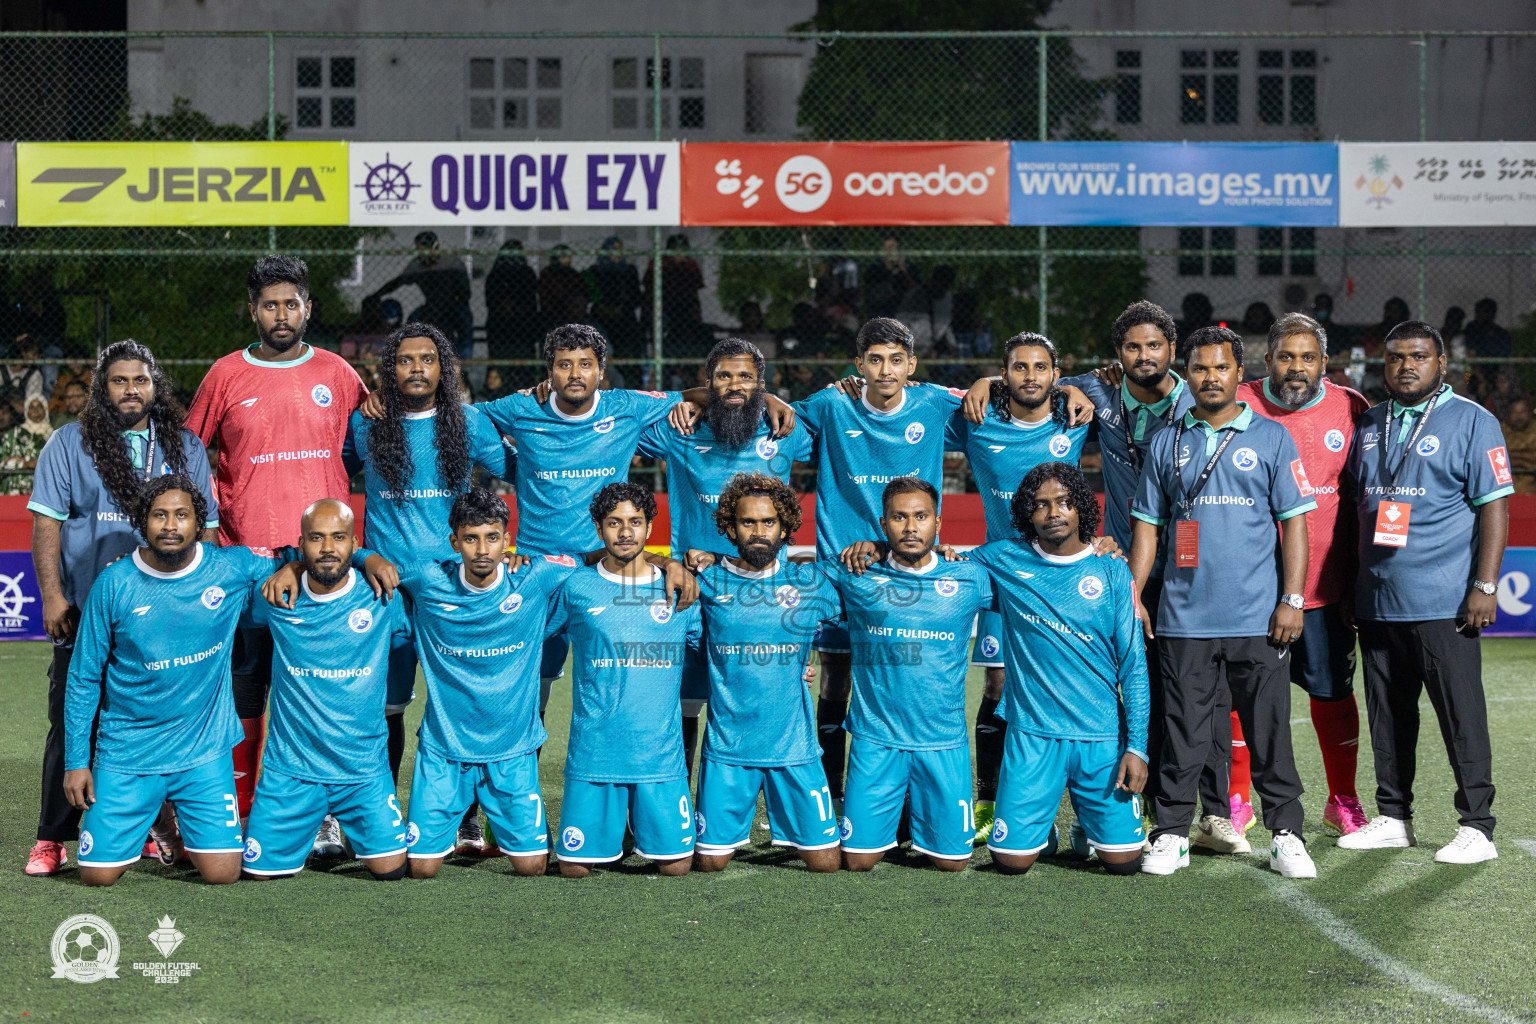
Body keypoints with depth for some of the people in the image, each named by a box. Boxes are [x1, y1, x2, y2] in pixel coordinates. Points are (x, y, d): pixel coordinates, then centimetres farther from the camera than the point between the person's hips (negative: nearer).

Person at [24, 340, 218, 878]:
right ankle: (52, 838, 10)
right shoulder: (69, 443, 5)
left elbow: (206, 527, 13)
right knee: (72, 723, 1)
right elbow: (46, 521, 1)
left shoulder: (185, 447, 11)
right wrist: (52, 595, -7)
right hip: (84, 612, -2)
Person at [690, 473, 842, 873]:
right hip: (727, 745, -1)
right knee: (709, 862, 2)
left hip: (794, 745, 1)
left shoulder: (810, 581, 3)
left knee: (825, 862, 0)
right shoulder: (709, 582, 0)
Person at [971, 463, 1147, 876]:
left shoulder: (1111, 571, 1)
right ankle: (1042, 827, 29)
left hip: (1101, 736, 0)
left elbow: (1133, 665, 2)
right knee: (1011, 860, -5)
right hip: (1031, 736, 0)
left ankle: (1088, 824, 30)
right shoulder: (1003, 559, 2)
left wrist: (1136, 746, -5)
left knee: (1123, 860, -4)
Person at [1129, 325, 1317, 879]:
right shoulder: (1167, 444, 11)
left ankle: (1286, 834, 10)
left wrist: (1292, 599, -5)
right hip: (1184, 619, 1)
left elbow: (1294, 521, 2)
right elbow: (1148, 525, 13)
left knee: (1269, 729, 1)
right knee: (1185, 729, 4)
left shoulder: (1271, 438, 5)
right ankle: (1172, 833, 11)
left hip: (1258, 619, -1)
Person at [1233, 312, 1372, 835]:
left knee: (1332, 690, 8)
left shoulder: (1352, 409, 2)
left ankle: (1343, 801, 25)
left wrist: (1363, 578, 8)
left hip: (1326, 588, 1)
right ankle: (1236, 800, 21)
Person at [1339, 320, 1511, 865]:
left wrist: (1485, 584, -13)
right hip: (1376, 599, 6)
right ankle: (1393, 819, 21)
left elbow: (1494, 506, -6)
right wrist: (1347, 584, 16)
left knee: (1462, 715, -3)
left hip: (1443, 603, -6)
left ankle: (1476, 826, 3)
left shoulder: (1472, 421, -1)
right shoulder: (1370, 425, 15)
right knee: (1388, 715, 11)